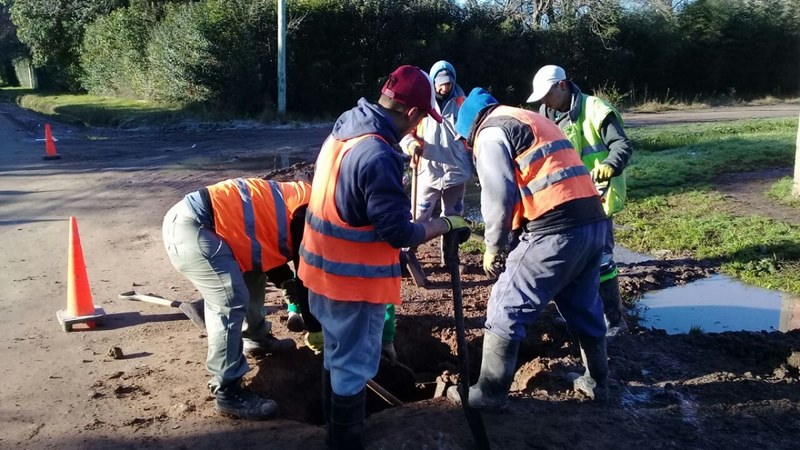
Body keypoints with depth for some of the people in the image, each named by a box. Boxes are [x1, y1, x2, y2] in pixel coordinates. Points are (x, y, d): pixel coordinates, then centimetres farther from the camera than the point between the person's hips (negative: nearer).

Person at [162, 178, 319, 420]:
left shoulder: (297, 199, 20)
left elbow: (268, 249, 29)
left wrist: (286, 283, 25)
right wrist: (315, 327, 5)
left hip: (191, 218, 11)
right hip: (190, 226, -11)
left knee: (252, 269, 24)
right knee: (231, 304, -11)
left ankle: (256, 337, 43)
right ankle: (226, 392, -3)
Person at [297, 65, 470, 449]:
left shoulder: (341, 132, 3)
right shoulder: (378, 156, -27)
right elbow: (399, 232, -23)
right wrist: (447, 223, -9)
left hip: (326, 268, 10)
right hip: (355, 277, -10)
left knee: (337, 353, 26)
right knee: (354, 364, 8)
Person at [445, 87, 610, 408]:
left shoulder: (490, 132, 1)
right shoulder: (532, 119, 28)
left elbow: (498, 196, -11)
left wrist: (493, 246, 2)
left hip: (556, 230, -9)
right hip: (592, 222, 9)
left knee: (505, 310, 3)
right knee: (584, 307, 24)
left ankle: (490, 392, 11)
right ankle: (596, 380, 39)